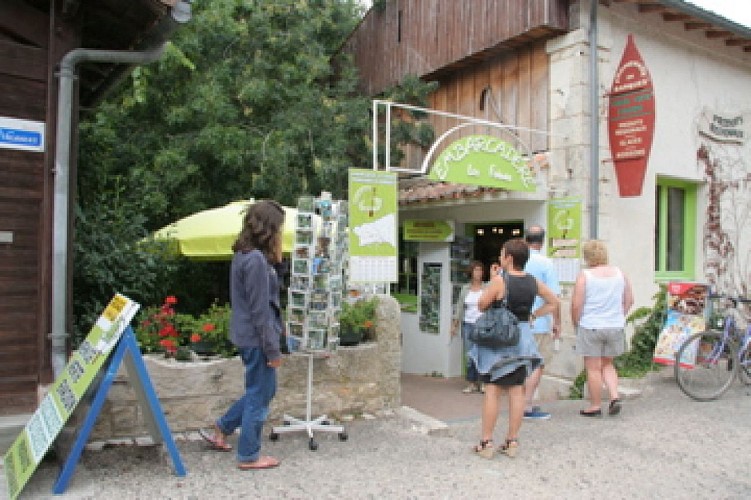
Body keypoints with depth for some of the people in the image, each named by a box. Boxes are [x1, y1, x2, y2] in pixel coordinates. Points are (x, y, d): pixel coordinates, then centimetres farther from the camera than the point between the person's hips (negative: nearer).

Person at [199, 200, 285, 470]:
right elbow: (260, 310, -21)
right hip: (257, 339, -10)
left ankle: (220, 430, 33)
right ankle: (249, 456, 21)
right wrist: (272, 349, -16)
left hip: (247, 336, 10)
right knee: (260, 396, 6)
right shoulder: (256, 260, -21)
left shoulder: (244, 255, 8)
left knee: (259, 391, 24)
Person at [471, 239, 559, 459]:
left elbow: (481, 305, -8)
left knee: (492, 389, 2)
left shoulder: (499, 280, -15)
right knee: (516, 390, 10)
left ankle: (486, 442, 6)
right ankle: (512, 441, 17)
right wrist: (532, 316, 12)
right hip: (522, 337, 5)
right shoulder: (533, 282, 2)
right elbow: (553, 303, 14)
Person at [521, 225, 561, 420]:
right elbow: (554, 297, -12)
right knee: (537, 366, 3)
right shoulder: (546, 263, -10)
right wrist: (557, 322, -3)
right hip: (539, 323, -5)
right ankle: (527, 408, 3)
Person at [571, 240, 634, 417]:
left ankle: (595, 406, 12)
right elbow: (629, 300, 9)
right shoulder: (620, 273, 4)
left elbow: (576, 305, -13)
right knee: (607, 364, 21)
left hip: (590, 327, -5)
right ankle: (615, 397, 7)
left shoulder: (584, 276, -11)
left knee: (593, 368, 5)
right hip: (615, 327, 5)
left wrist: (576, 323, 2)